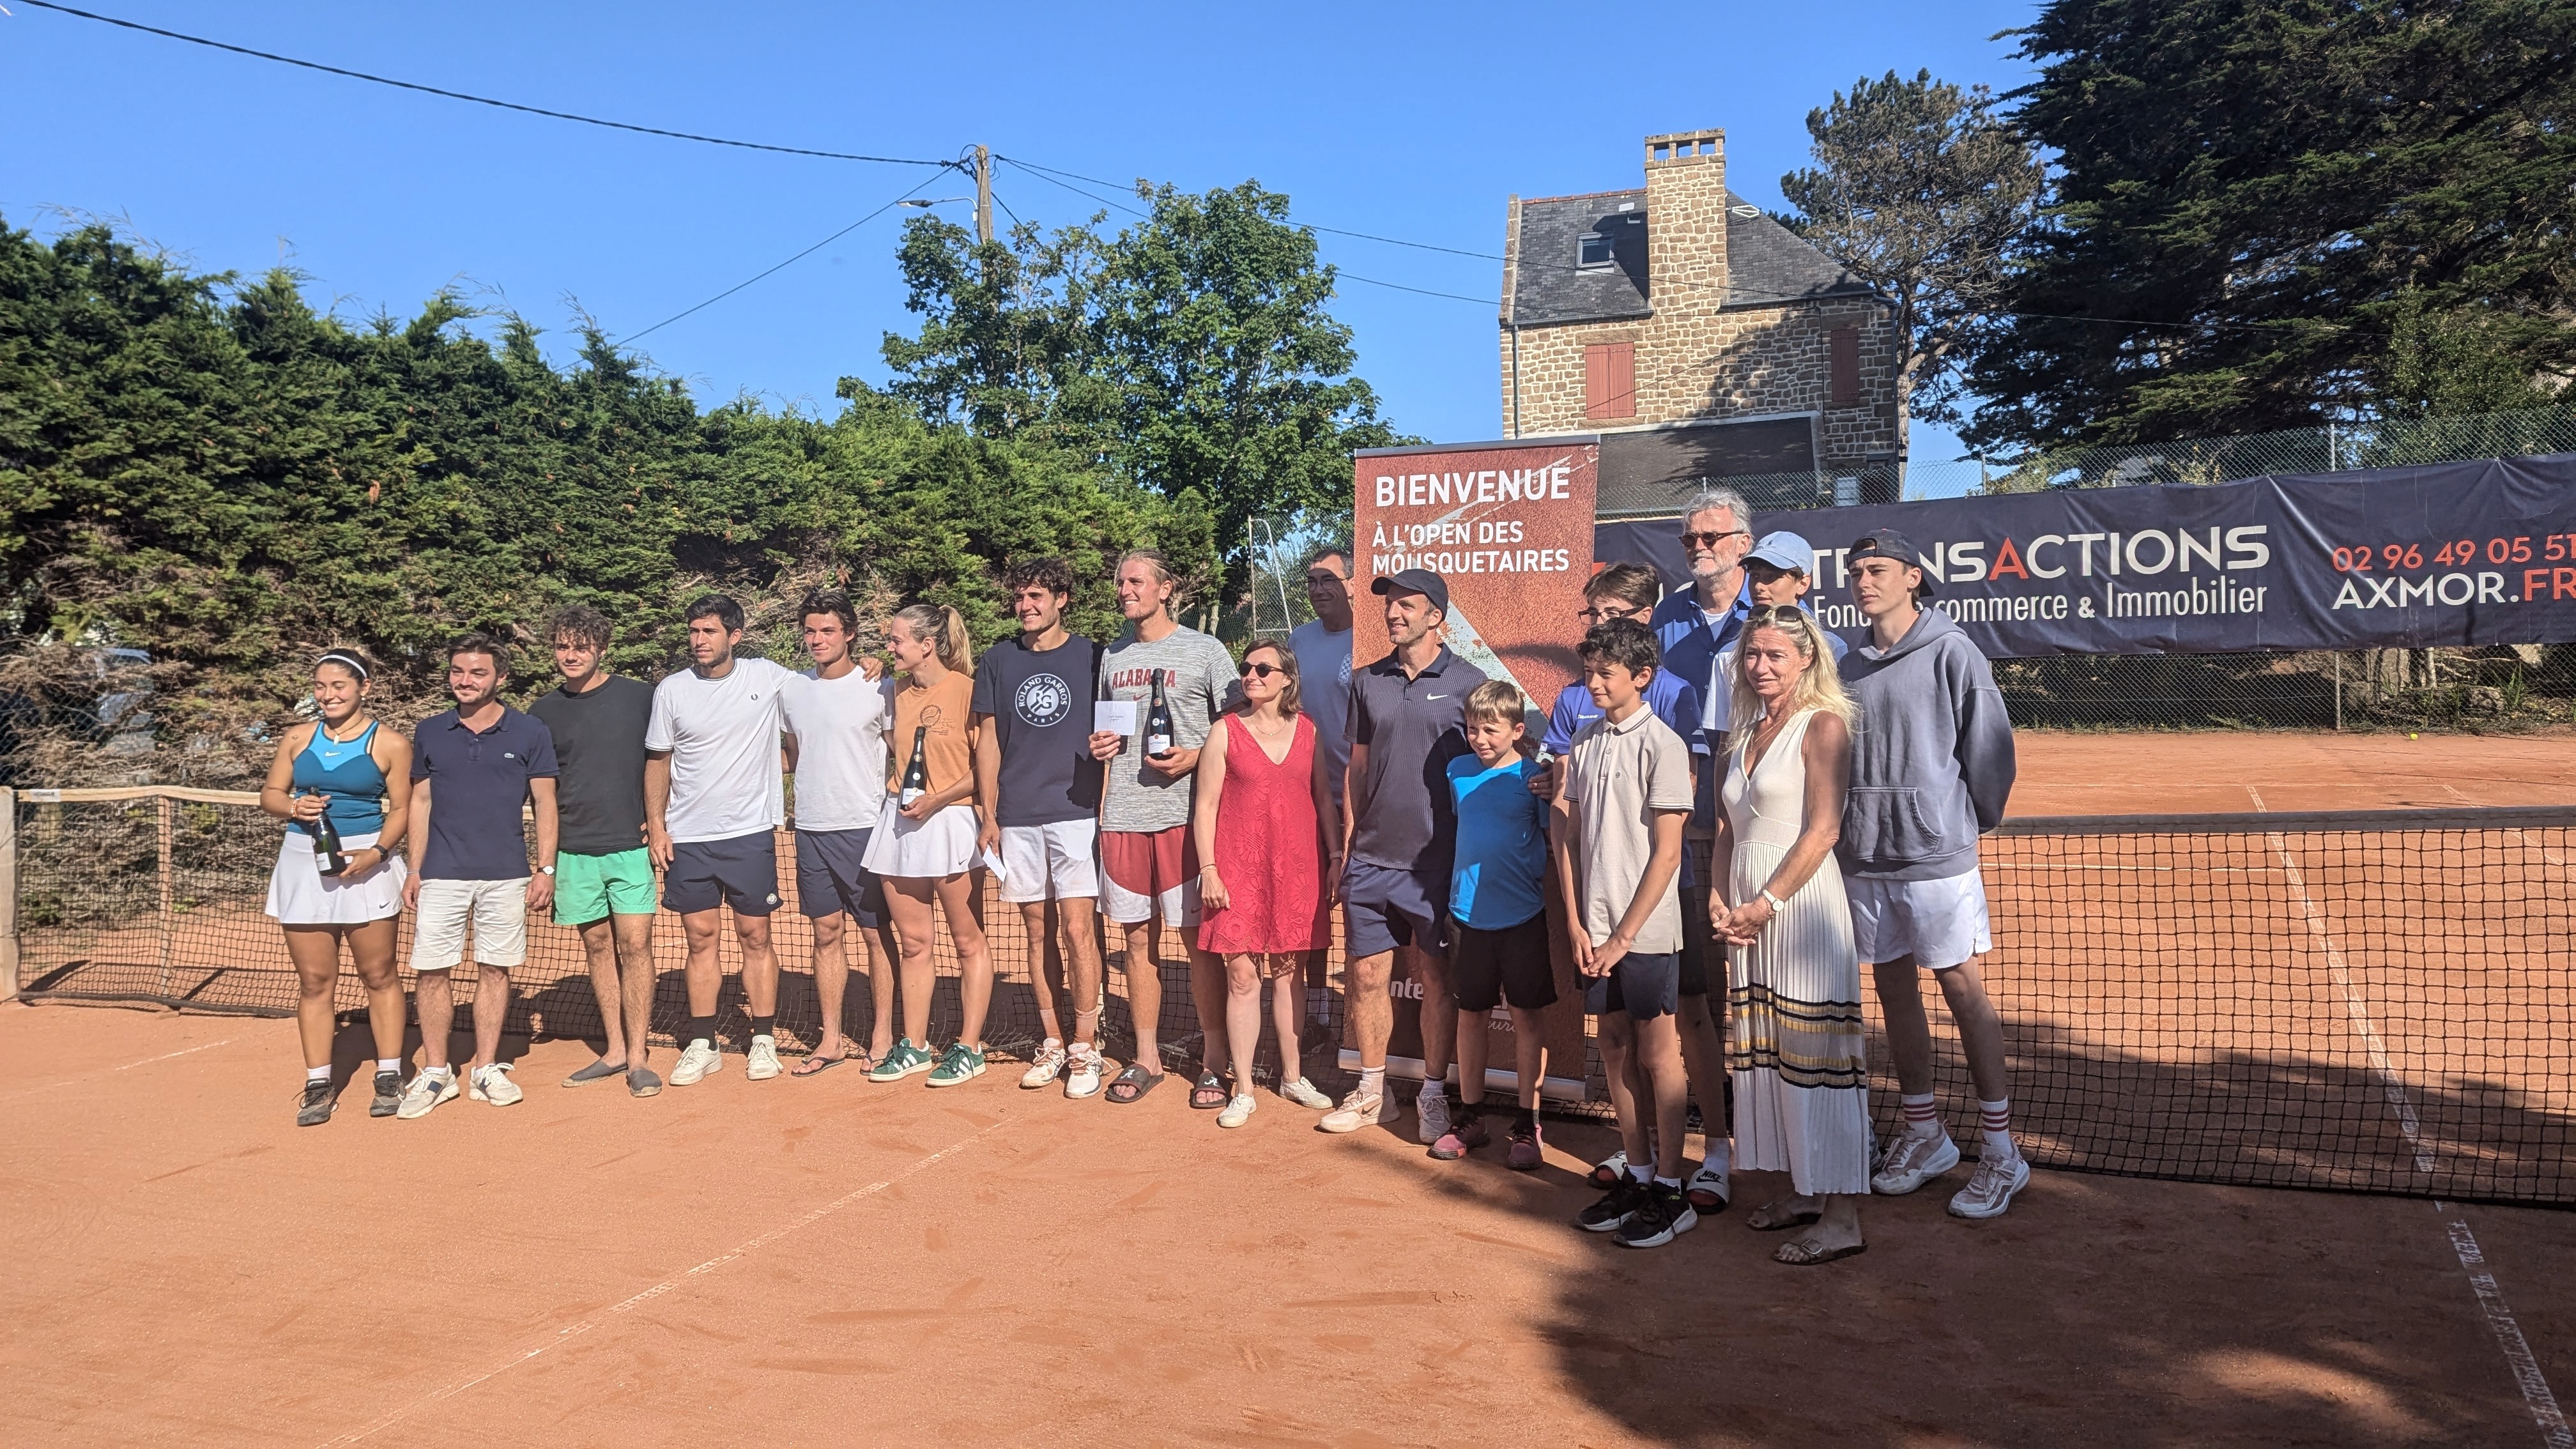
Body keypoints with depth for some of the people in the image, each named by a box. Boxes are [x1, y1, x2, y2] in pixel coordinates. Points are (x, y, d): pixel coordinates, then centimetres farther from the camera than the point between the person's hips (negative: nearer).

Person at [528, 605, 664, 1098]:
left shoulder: (640, 698, -1)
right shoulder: (544, 712, 7)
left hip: (631, 847, -3)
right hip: (575, 852, 3)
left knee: (634, 945, -5)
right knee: (597, 945, 10)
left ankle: (639, 1056, 0)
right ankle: (614, 1050, 19)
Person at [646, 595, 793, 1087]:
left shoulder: (770, 679, -4)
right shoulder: (670, 690, 2)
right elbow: (658, 760, 9)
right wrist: (656, 824, 4)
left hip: (751, 831, -2)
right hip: (687, 838, 2)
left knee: (755, 936, 3)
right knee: (700, 938, 6)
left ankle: (763, 1042, 12)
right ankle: (702, 1045, 14)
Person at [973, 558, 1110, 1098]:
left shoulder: (1091, 657, 3)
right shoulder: (997, 661, 10)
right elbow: (988, 740, 11)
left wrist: (1105, 805, -8)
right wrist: (988, 815, 5)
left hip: (1076, 812, -3)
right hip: (1017, 818, 3)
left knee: (1077, 929, -7)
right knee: (1039, 931, 8)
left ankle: (1085, 1047, 1)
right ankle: (1052, 1042, 17)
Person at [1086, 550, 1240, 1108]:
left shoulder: (1204, 651, 1)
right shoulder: (1111, 656, 16)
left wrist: (1196, 756, -14)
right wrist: (1097, 745, 5)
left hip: (1184, 813, -5)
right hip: (1123, 815, 5)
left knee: (1199, 937, -3)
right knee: (1138, 937, 9)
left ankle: (1213, 1060, 6)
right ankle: (1146, 1058, 19)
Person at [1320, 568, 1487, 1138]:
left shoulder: (1467, 683, -3)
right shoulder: (1367, 681, 8)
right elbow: (1358, 766, 13)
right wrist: (1347, 842, 9)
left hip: (1436, 861, -3)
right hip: (1371, 858, 4)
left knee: (1436, 980, 6)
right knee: (1367, 976, 8)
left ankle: (1432, 1096, 19)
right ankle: (1371, 1091, 23)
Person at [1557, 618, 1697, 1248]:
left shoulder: (1662, 744, -10)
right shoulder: (1586, 741, 8)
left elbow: (1666, 851, -12)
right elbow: (1570, 835, 10)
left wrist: (1624, 936, -12)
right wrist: (1576, 922, 2)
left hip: (1647, 929, -6)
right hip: (1596, 929, 6)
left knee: (1657, 1054, 3)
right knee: (1614, 1048, 12)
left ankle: (1670, 1191, 13)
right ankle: (1636, 1175, 24)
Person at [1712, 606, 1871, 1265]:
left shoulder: (1823, 725, -6)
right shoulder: (1744, 734, 16)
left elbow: (1823, 830, -13)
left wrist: (1766, 902, -14)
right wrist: (1720, 901, 3)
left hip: (1803, 907, -8)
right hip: (1749, 914, 8)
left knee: (1815, 1056, -6)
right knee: (1767, 1055, 11)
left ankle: (1842, 1216, 1)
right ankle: (1804, 1190, 24)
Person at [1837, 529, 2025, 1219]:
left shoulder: (1951, 653, -7)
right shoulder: (1851, 667, 9)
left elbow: (1990, 746, -6)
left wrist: (1972, 821, 3)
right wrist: (1853, 824, 14)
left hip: (1936, 857, -6)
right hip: (1863, 858, 6)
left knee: (1963, 992, -2)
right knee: (1894, 992, 12)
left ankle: (2001, 1153, 8)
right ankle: (1924, 1136, 25)